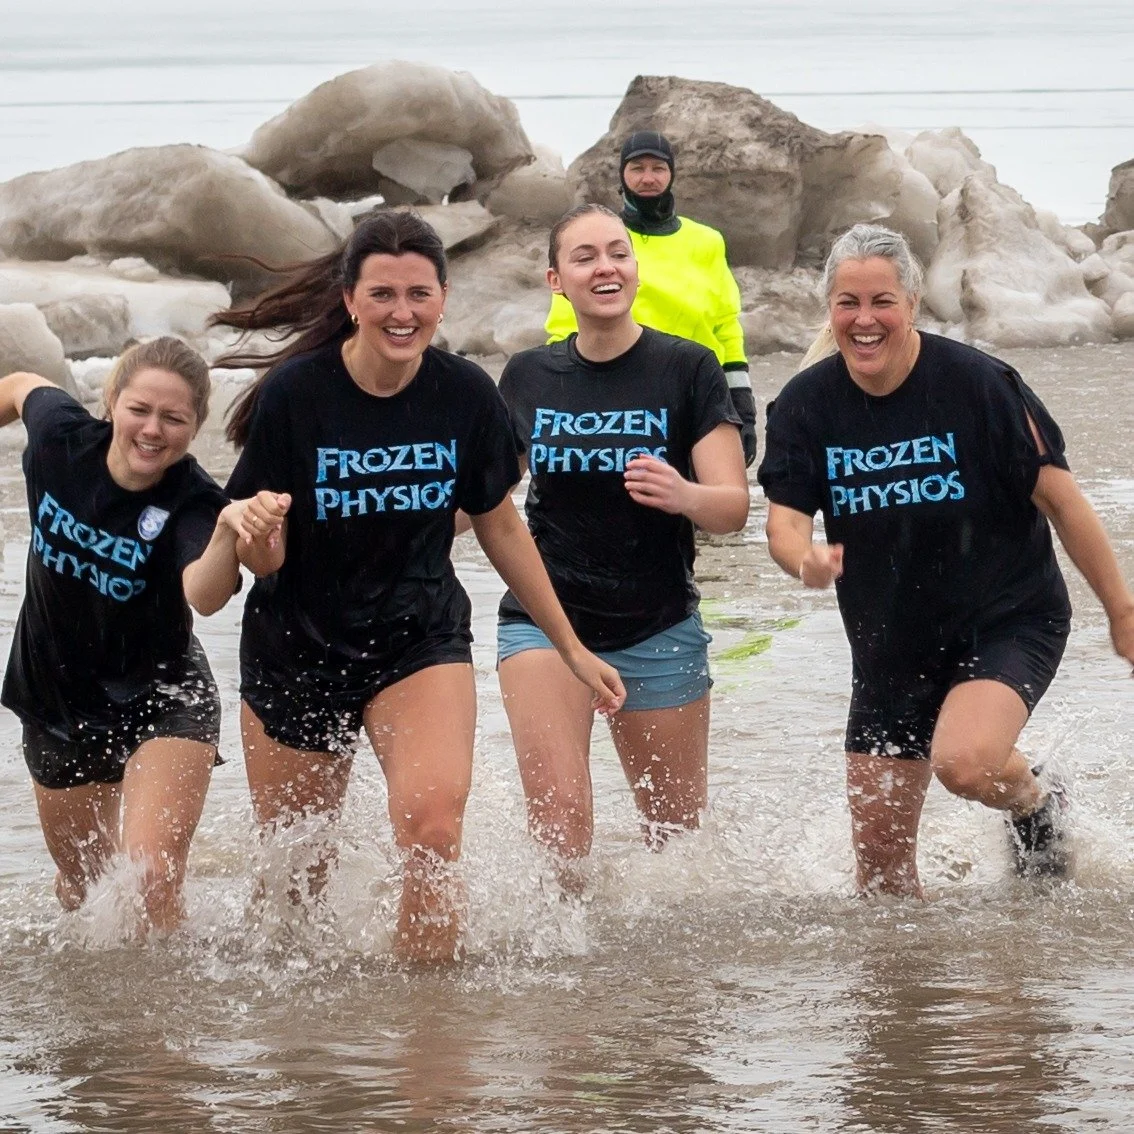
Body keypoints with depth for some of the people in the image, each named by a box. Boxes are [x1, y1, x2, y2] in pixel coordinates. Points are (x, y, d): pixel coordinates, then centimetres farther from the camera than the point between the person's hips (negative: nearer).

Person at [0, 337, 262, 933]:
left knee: (152, 874, -23)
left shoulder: (193, 503, -27)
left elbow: (205, 595, -48)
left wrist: (229, 533, -68)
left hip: (163, 701, -4)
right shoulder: (61, 437, -18)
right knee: (80, 884, 21)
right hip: (57, 699, 4)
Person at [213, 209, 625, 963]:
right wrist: (257, 529, -38)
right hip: (298, 645, 0)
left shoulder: (465, 395, -10)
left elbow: (501, 527, 6)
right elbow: (264, 561, -13)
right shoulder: (294, 393, -18)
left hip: (421, 639, 1)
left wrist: (572, 648, 11)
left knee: (433, 828, -24)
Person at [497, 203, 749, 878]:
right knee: (559, 816, -19)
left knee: (678, 831, 8)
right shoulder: (526, 377, 4)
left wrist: (683, 495, -31)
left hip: (659, 627, -1)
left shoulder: (687, 370, -4)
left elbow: (734, 506, -9)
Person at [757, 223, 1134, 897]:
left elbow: (1060, 499, -9)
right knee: (880, 856, 4)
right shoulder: (805, 405, -5)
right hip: (891, 647, 4)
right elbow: (785, 519, -10)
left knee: (964, 762, -30)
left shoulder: (977, 384, -15)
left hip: (1009, 622, -4)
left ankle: (1037, 802, 4)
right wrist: (805, 560, -34)